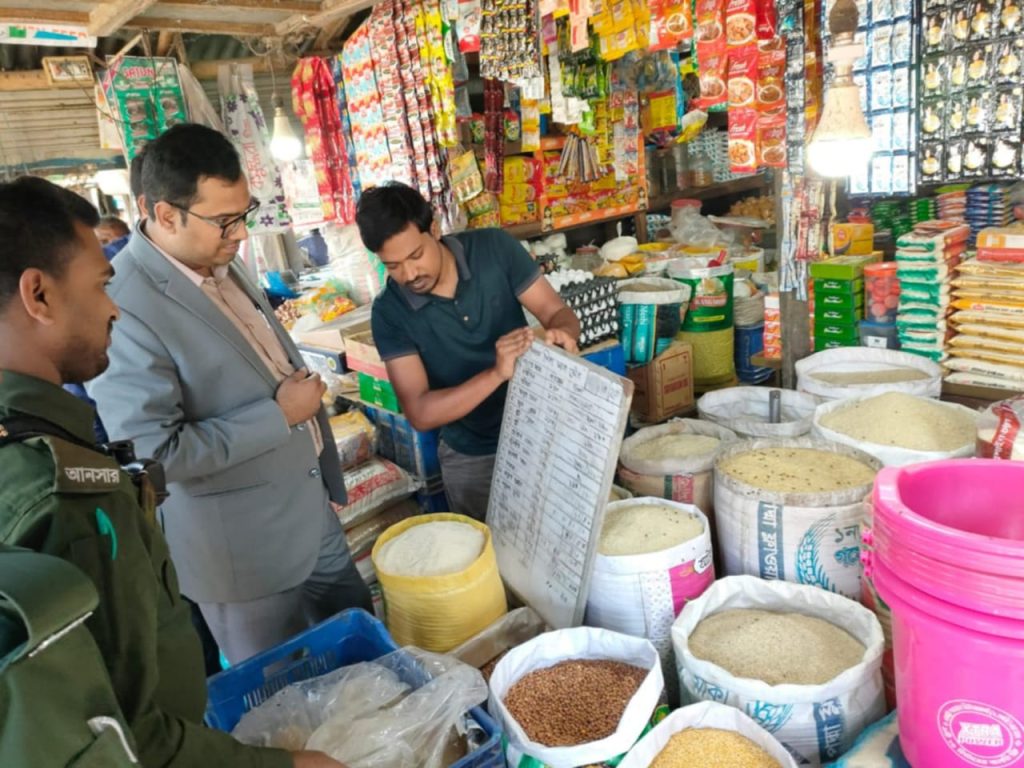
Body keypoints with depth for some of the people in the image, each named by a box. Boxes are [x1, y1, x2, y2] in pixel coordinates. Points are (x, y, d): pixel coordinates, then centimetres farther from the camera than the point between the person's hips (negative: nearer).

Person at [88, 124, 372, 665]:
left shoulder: (221, 263, 2)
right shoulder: (124, 308, -25)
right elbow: (156, 453, -25)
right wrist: (279, 415, -21)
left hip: (309, 506, 8)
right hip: (246, 550, -8)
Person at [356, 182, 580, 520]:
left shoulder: (493, 248, -12)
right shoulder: (389, 312, -15)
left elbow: (557, 311, -8)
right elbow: (419, 412, -20)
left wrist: (561, 334, -33)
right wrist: (496, 374, -34)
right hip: (472, 459, 0)